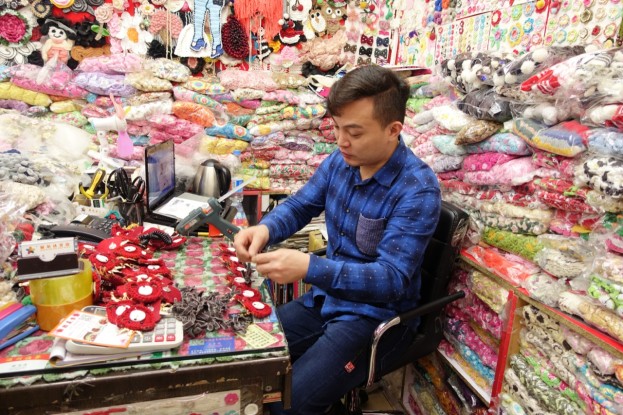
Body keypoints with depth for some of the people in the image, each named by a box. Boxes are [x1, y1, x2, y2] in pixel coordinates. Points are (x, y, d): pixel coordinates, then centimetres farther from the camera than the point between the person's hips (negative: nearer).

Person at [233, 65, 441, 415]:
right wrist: (265, 229, -16)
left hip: (377, 316, -6)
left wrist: (309, 268, -40)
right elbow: (299, 206, 7)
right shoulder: (341, 161, -3)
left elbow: (391, 278, -27)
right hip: (326, 299, 6)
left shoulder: (418, 189, -23)